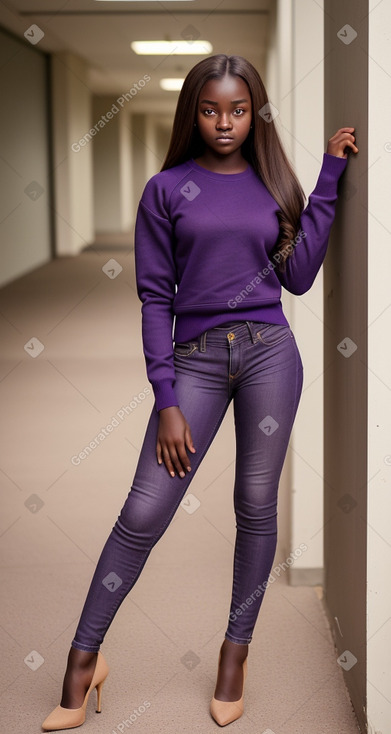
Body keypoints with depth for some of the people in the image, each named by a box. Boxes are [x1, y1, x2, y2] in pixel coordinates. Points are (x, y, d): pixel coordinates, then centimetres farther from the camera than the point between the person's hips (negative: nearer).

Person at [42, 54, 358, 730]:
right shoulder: (167, 189, 4)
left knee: (256, 505, 7)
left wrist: (329, 178, 1)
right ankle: (84, 657, 8)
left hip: (269, 351, 2)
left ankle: (236, 649, 23)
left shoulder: (271, 184, 10)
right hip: (196, 360, -2)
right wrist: (166, 401, -5)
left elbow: (297, 276, 2)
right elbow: (155, 296, 1)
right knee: (143, 513, -5)